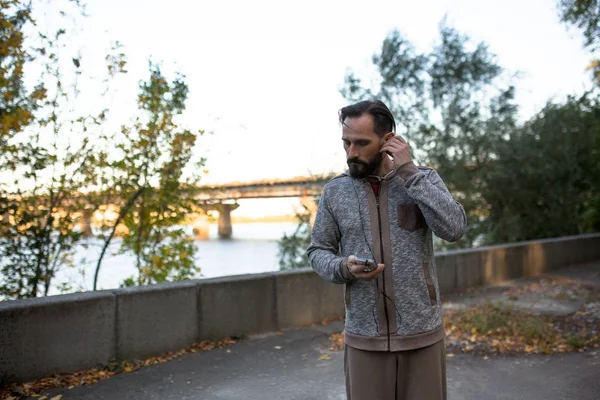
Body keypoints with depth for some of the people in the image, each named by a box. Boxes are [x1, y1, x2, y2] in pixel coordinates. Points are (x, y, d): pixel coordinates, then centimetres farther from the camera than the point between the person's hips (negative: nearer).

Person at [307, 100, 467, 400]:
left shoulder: (424, 179, -2)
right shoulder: (334, 191, 0)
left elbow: (454, 229, -17)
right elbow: (318, 251, 6)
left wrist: (408, 171, -17)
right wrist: (344, 268, -16)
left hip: (422, 334, 0)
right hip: (363, 338, 1)